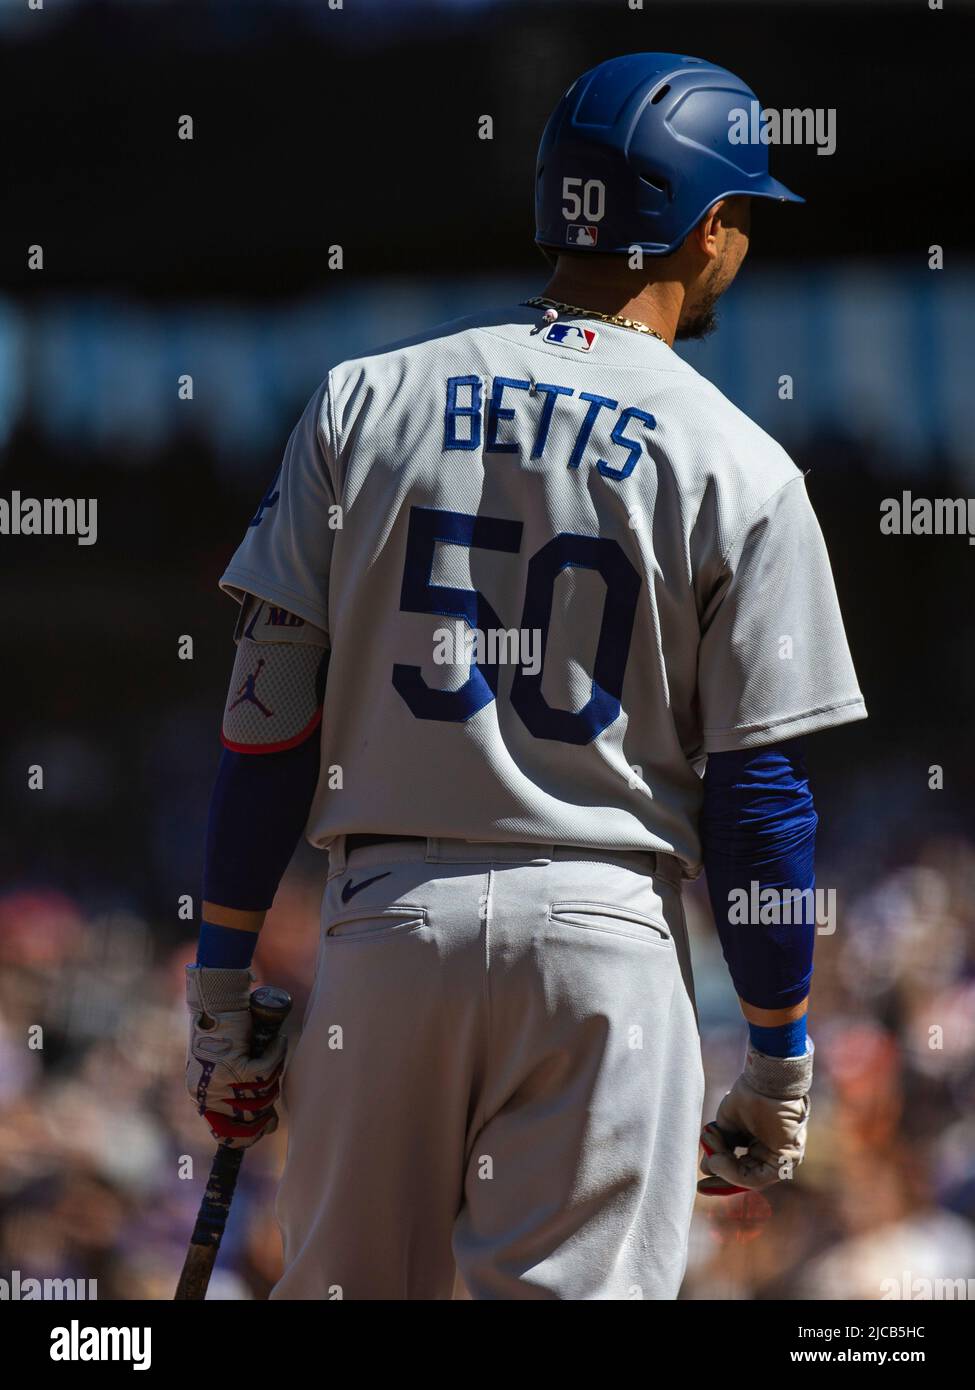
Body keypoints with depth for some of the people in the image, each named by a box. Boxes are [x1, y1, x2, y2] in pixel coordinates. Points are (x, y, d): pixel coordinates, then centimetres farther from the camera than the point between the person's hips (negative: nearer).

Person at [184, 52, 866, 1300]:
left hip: (387, 915, 3)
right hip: (601, 920, -2)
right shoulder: (737, 469, -1)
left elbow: (270, 709, 2)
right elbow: (757, 789, -2)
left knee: (338, 1288, 9)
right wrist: (780, 1066, 6)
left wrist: (221, 982, 7)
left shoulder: (365, 403, 6)